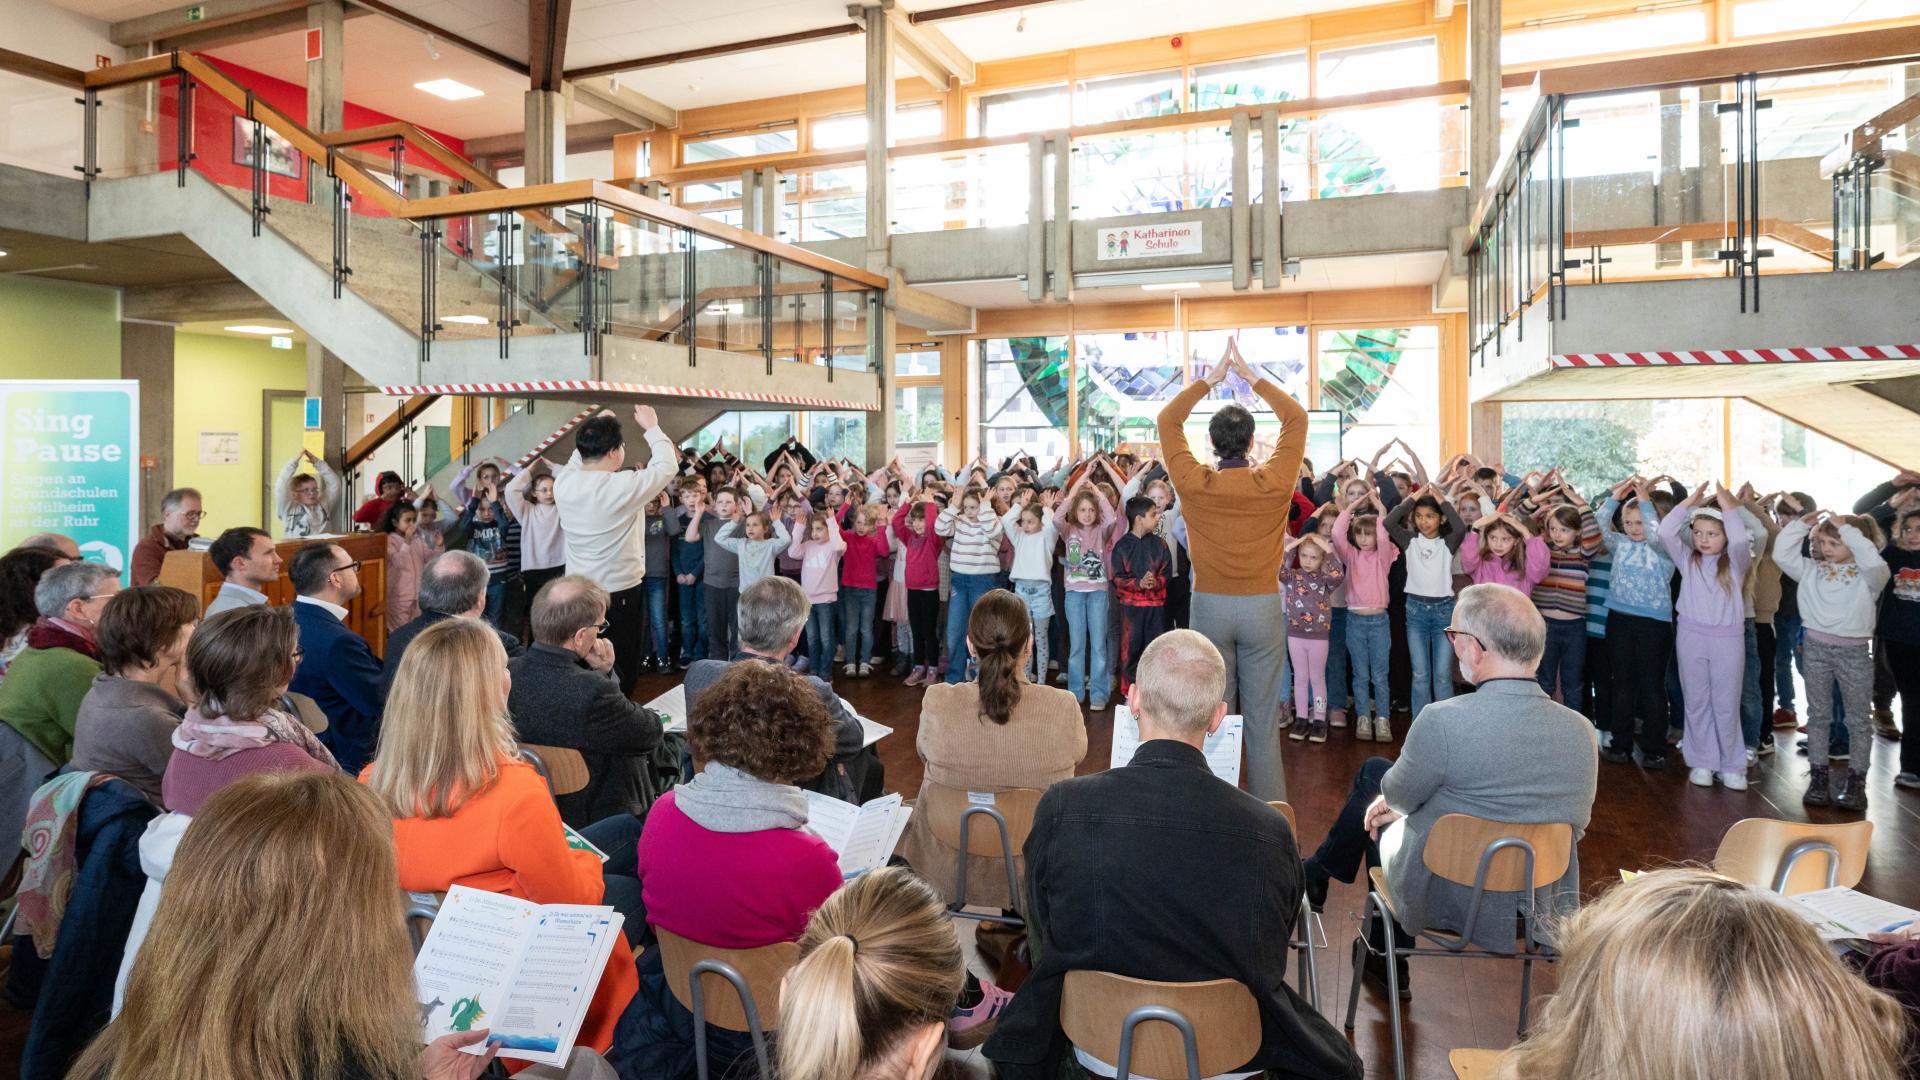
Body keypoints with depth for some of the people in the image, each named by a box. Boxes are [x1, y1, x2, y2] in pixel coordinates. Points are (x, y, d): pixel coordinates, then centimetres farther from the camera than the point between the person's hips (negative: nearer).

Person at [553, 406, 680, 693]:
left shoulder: (563, 483, -5)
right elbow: (666, 466, -7)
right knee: (621, 669, 8)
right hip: (622, 592, -6)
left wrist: (596, 431, 19)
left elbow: (576, 463, 19)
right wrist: (652, 427, 5)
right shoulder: (624, 486, -21)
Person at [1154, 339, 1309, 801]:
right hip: (1262, 607, 0)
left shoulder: (1193, 483, -8)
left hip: (1209, 605, 1)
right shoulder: (1274, 483, -9)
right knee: (1262, 716, 5)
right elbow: (1296, 419, 4)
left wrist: (1211, 378, 8)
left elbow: (1168, 420, 4)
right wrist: (1251, 375, 5)